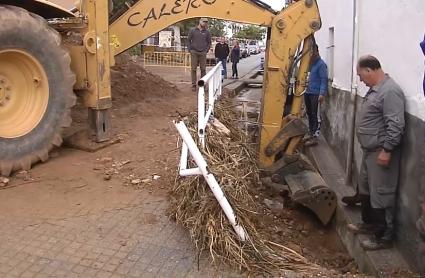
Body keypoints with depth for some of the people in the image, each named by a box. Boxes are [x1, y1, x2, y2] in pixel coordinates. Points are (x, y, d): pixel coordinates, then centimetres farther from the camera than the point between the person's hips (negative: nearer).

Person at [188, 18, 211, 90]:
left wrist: (206, 50, 4)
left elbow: (209, 42, 15)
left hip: (203, 53, 1)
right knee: (194, 69, -1)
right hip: (194, 52, -1)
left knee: (203, 69, 0)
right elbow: (188, 40, 8)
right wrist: (190, 49, 1)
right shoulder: (192, 30, 5)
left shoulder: (207, 32, 8)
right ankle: (194, 84, 3)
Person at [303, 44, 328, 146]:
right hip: (308, 92, 8)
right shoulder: (309, 63, 12)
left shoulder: (321, 64, -10)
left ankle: (315, 136, 1)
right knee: (309, 114, 16)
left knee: (315, 115, -3)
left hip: (316, 94, -8)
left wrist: (322, 94, -22)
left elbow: (324, 80, -14)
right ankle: (310, 132, 28)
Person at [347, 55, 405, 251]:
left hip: (381, 152, -10)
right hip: (370, 150, 10)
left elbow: (396, 125, -25)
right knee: (366, 190, 20)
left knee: (381, 194, -1)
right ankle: (369, 223, 36)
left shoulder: (390, 91, -20)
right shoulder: (375, 89, 12)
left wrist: (387, 150, -23)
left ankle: (384, 237, 11)